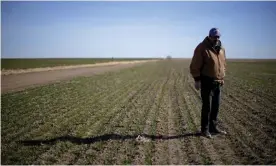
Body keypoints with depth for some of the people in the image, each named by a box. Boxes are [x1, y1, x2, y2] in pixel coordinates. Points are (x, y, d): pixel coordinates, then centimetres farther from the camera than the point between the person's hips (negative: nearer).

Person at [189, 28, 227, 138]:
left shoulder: (221, 49, 10)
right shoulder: (202, 48, -12)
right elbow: (195, 65, -13)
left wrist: (222, 77, 18)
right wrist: (197, 80, -15)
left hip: (217, 83, 7)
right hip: (206, 82, -7)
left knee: (216, 106, 13)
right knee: (207, 106, -2)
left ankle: (213, 127, 26)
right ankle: (205, 129, 10)